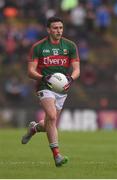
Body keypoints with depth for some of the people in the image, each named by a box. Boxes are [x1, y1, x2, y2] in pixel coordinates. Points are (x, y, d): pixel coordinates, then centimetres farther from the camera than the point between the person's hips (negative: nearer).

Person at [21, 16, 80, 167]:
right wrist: (43, 77, -25)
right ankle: (56, 155, -24)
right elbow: (31, 71, -6)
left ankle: (34, 128, 45)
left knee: (50, 124, 9)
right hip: (45, 87, -4)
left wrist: (71, 78, -22)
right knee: (52, 116, -25)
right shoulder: (38, 47, -4)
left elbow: (76, 69, 1)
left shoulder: (70, 46, 2)